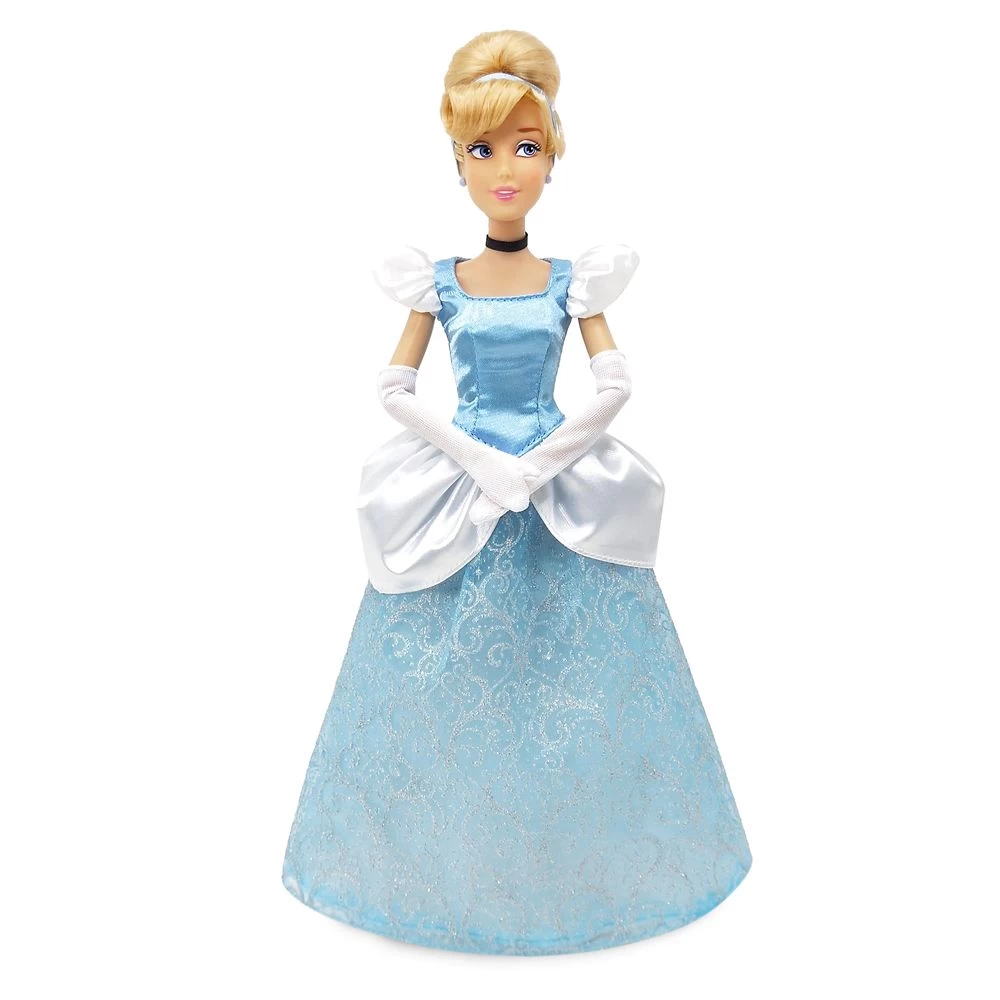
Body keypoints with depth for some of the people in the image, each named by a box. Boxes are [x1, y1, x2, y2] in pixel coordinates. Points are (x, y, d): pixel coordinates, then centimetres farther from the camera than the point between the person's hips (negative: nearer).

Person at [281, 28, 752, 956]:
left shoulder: (571, 280, 1)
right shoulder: (439, 282, 0)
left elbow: (614, 387, -4)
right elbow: (394, 388, -4)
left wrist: (537, 464, -14)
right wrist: (480, 463, -13)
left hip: (563, 491, 0)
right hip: (457, 490, 0)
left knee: (571, 680, 6)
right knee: (449, 687, 6)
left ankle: (582, 865, 29)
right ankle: (443, 863, 29)